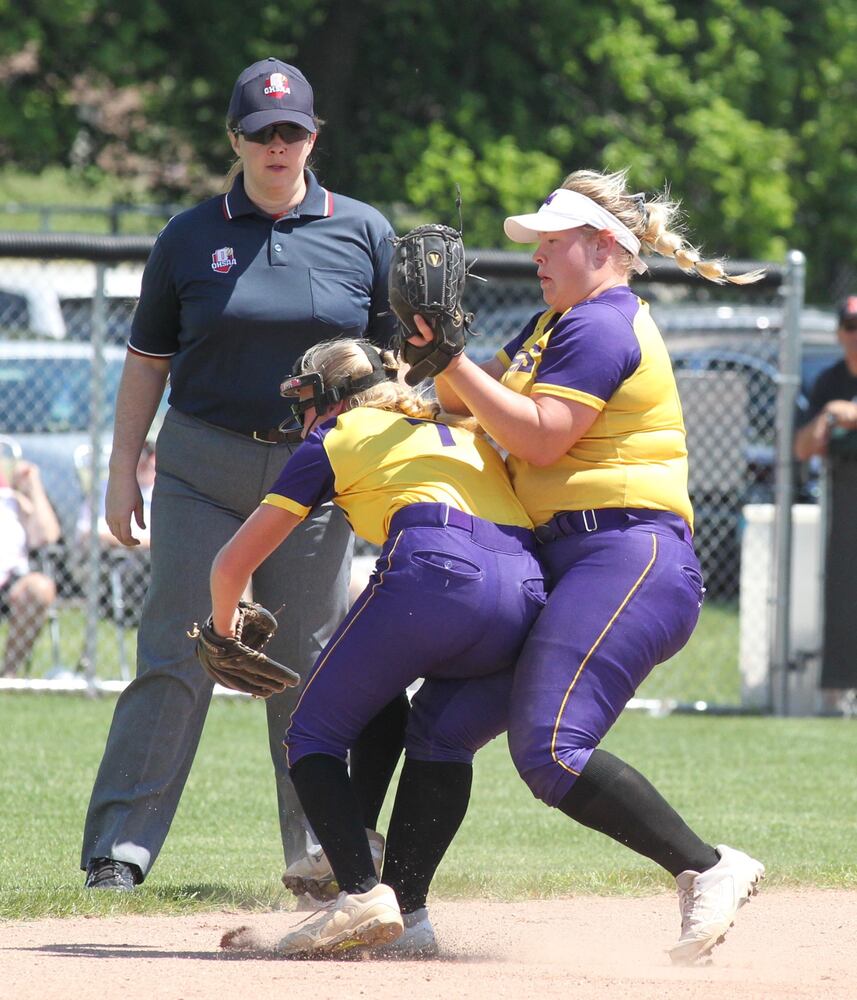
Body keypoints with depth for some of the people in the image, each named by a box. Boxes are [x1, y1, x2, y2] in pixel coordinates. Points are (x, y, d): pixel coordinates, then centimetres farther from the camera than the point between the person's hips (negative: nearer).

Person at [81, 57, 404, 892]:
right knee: (175, 658, -6)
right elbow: (147, 359, 8)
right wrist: (122, 469, 3)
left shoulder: (363, 233, 4)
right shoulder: (190, 237, 3)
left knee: (310, 665, 6)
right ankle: (119, 847, -6)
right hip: (204, 470, -1)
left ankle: (321, 847, 15)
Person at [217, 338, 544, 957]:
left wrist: (224, 630, 45)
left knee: (315, 735, 8)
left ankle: (364, 895, -12)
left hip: (435, 569, -5)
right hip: (529, 597, 5)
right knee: (441, 741, 24)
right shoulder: (467, 433, 37)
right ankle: (405, 909, 8)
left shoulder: (337, 437, 23)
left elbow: (233, 563, 26)